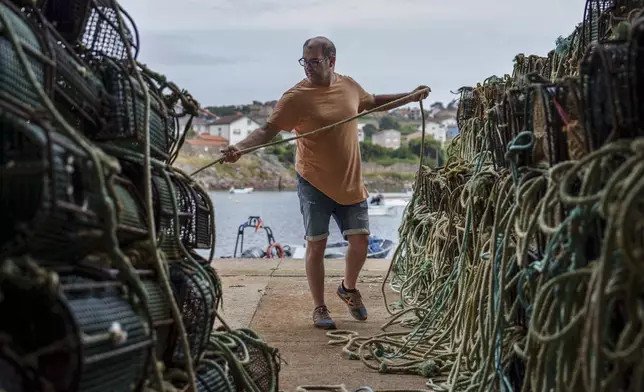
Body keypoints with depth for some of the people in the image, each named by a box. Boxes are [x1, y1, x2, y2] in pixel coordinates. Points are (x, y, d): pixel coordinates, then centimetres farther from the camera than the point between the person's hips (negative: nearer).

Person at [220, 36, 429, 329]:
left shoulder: (349, 86, 2)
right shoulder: (296, 97, -14)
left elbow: (374, 103, 22)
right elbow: (268, 130, -18)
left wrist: (411, 97, 23)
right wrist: (240, 147, -35)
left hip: (350, 182, 4)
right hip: (314, 183, -4)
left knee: (360, 240, 6)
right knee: (316, 244, 3)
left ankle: (348, 288, 35)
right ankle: (319, 308, 19)